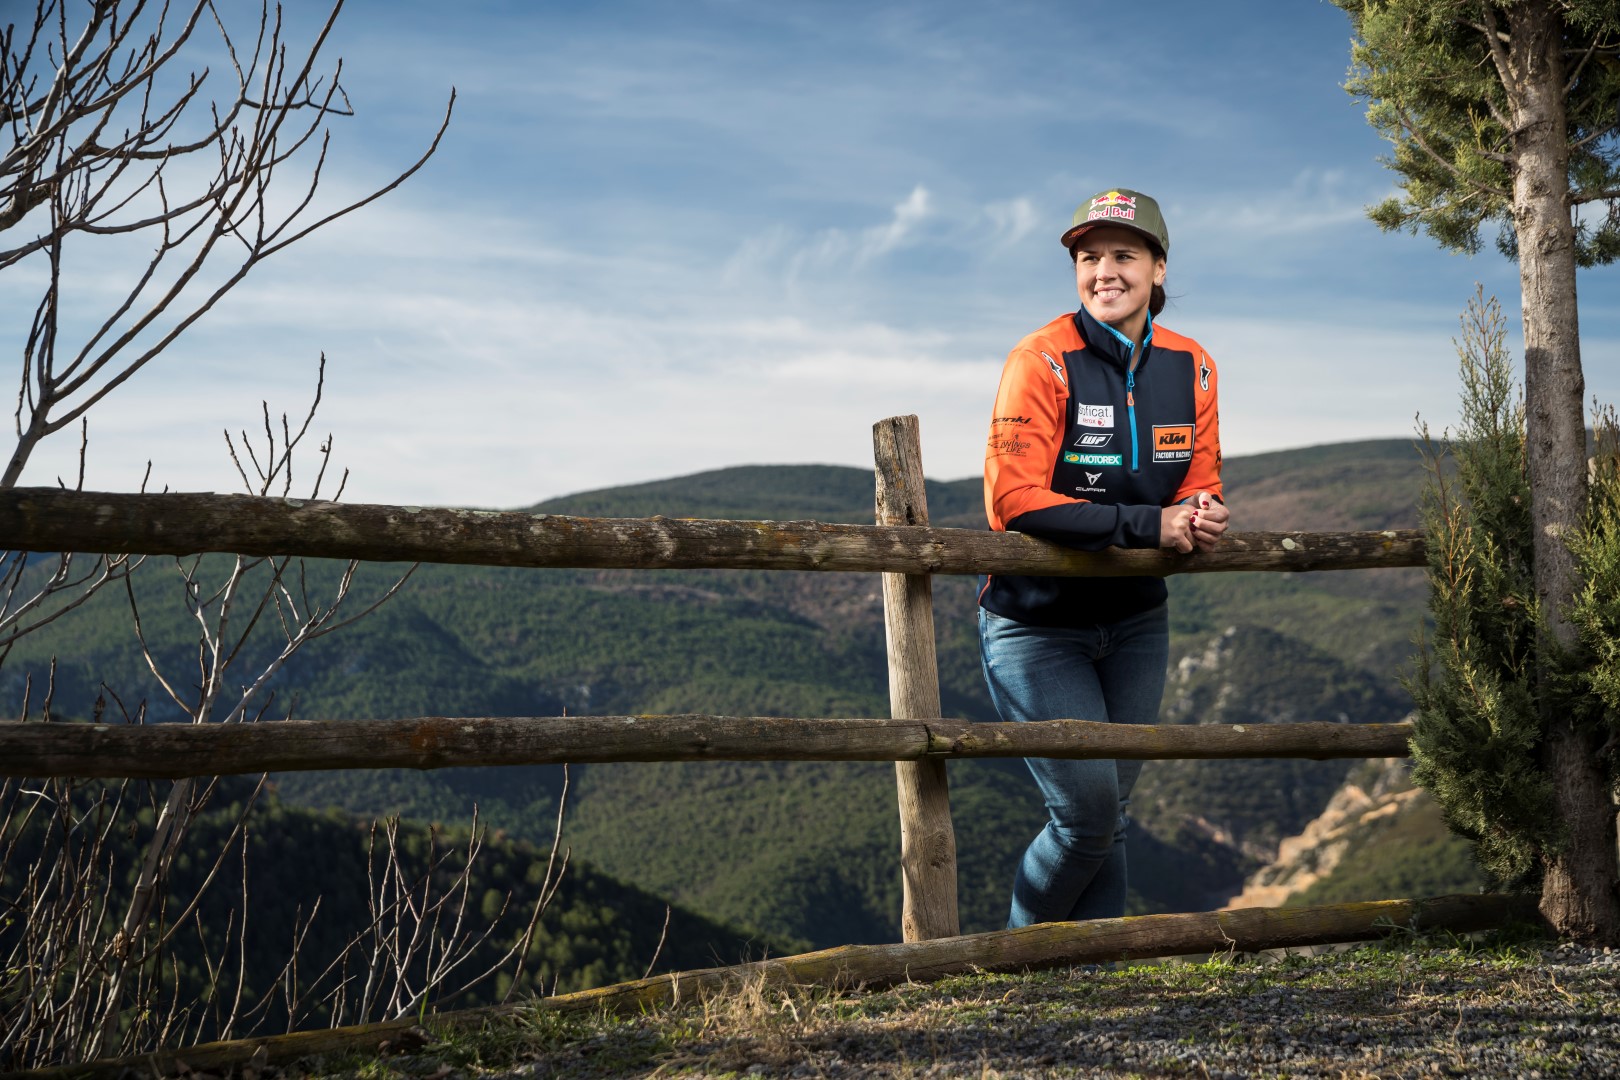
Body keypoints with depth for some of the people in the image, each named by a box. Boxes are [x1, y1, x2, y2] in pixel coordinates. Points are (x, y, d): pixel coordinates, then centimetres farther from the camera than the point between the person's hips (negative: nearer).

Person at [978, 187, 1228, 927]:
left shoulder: (1190, 367, 0)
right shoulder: (1043, 360, -17)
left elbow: (1201, 487, 7)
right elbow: (1013, 500, -24)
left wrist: (1201, 518, -19)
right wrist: (1147, 524, -28)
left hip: (1135, 624, 5)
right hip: (1036, 626, -5)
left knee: (1110, 814, 10)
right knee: (1088, 813, -10)